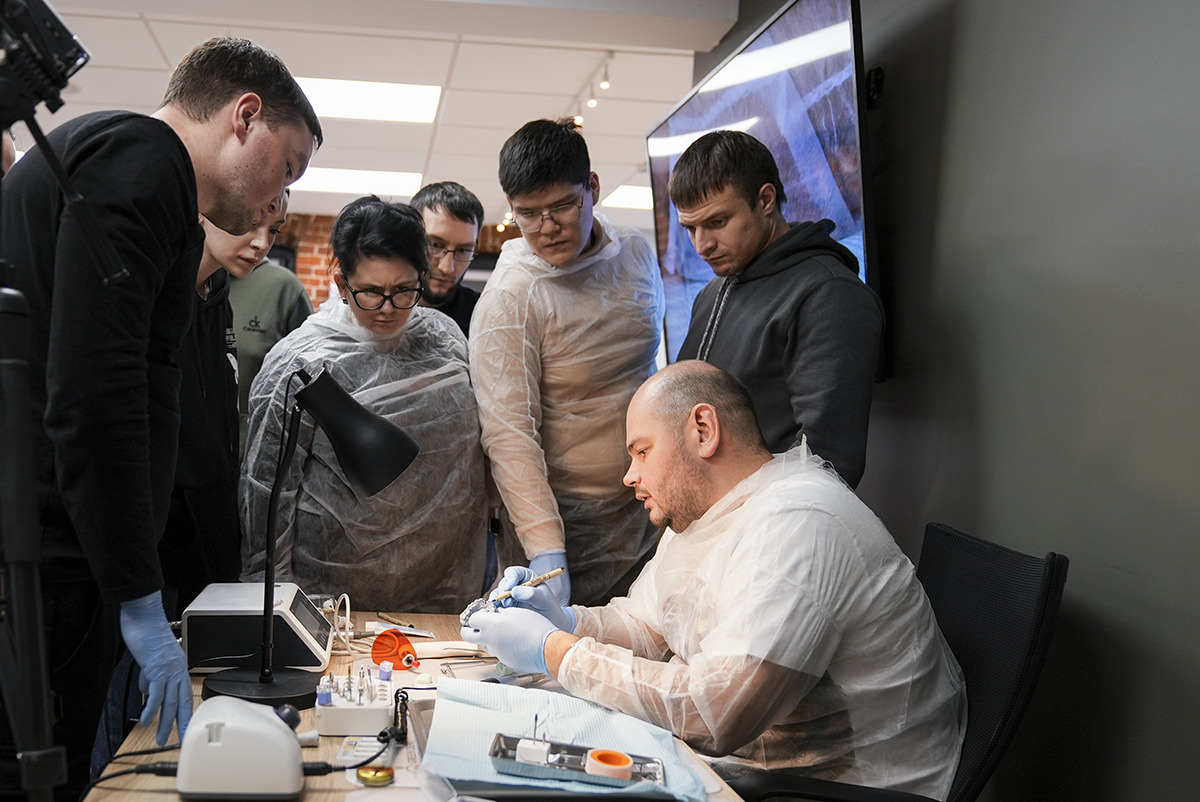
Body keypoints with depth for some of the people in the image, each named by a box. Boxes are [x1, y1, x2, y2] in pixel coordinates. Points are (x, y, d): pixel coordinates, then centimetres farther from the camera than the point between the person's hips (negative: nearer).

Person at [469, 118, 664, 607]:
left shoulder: (637, 255, 4)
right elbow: (510, 435, -20)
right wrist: (544, 551, -30)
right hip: (569, 529, -5)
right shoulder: (508, 299, -15)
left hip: (649, 520, 5)